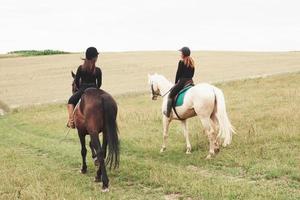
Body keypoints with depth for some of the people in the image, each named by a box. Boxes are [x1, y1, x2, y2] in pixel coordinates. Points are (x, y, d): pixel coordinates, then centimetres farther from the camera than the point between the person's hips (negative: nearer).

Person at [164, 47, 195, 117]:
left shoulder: (181, 62, -11)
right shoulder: (192, 62, 8)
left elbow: (178, 74, -7)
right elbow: (192, 74, 12)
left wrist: (176, 83, 6)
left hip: (182, 82, -6)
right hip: (190, 82, 7)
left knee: (170, 96, 2)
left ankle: (168, 113, -2)